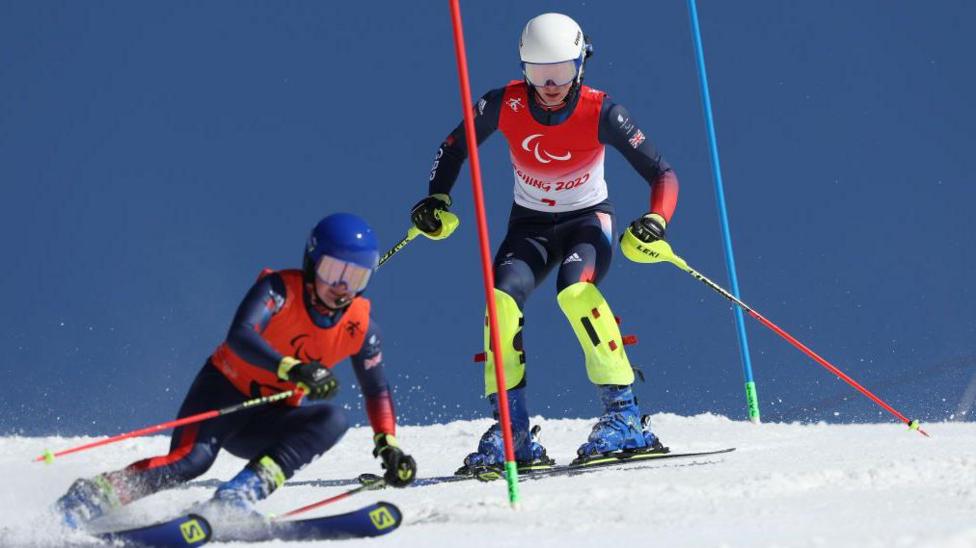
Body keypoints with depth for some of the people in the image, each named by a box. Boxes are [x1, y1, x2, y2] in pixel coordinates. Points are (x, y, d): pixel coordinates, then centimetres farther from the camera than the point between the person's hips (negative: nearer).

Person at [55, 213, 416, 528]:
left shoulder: (359, 327, -4)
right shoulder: (280, 289, -17)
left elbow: (377, 390, 9)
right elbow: (240, 336, -34)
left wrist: (388, 445, -4)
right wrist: (292, 369, -48)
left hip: (266, 423, 5)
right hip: (224, 392, -5)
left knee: (334, 420, -25)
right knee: (191, 459, -33)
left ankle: (240, 495, -34)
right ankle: (89, 496, -22)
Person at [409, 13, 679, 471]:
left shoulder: (600, 113, -22)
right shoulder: (505, 105, -16)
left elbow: (662, 174, -19)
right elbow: (455, 147, 2)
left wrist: (655, 221, -37)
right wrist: (437, 200, -13)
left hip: (588, 220, -3)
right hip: (530, 224, 3)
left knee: (575, 291, -33)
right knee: (502, 299, -25)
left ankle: (625, 417, -28)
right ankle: (512, 429, -16)